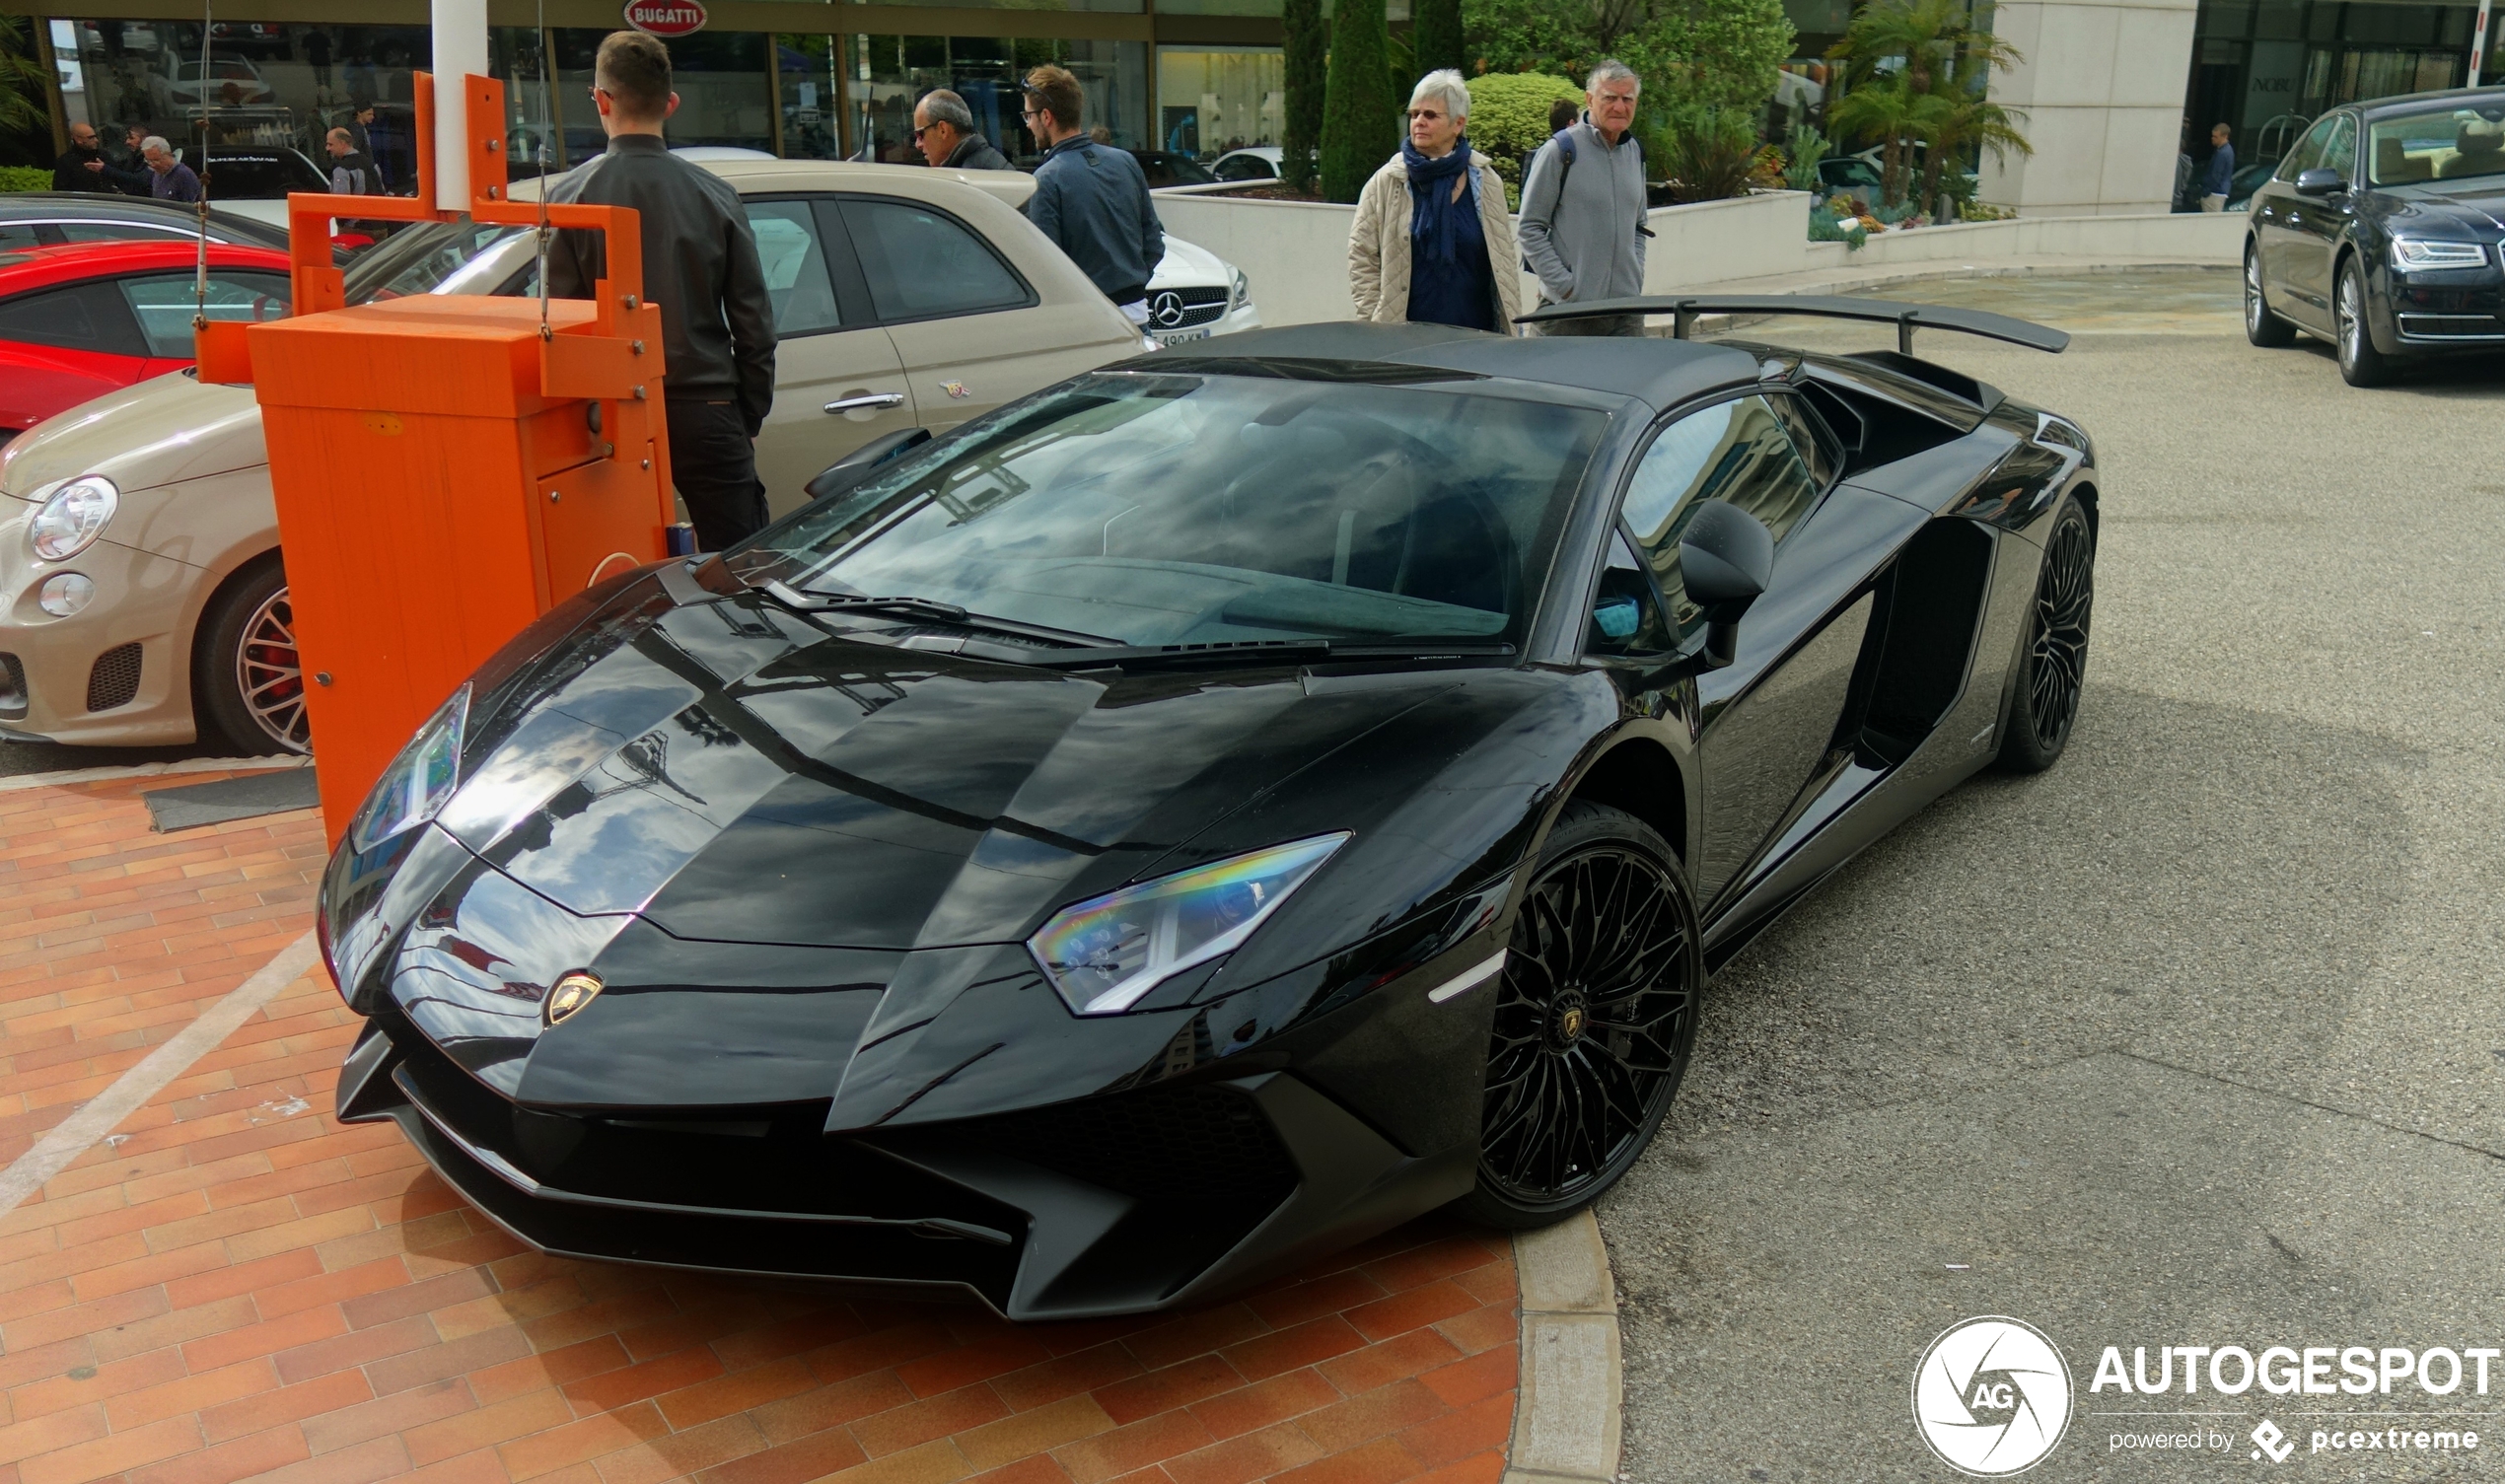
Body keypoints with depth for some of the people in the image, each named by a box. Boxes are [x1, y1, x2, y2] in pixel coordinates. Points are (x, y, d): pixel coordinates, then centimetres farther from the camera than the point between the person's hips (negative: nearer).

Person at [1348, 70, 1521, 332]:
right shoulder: (1386, 183, 3)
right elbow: (1361, 258, 3)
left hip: (1475, 334, 2)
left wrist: (1509, 327, 9)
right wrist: (1375, 323, -4)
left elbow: (1504, 261, 13)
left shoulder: (1486, 183, 8)